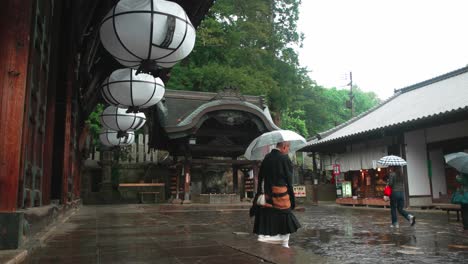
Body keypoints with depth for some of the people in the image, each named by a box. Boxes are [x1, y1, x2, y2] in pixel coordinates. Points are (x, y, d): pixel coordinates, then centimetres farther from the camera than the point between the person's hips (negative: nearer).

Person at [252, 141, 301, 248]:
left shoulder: (266, 158, 5)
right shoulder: (285, 159, -11)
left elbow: (260, 178, 8)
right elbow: (289, 180, -8)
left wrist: (259, 193, 13)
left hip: (266, 196, 5)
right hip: (281, 196, -5)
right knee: (284, 221, 9)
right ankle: (285, 246, 18)